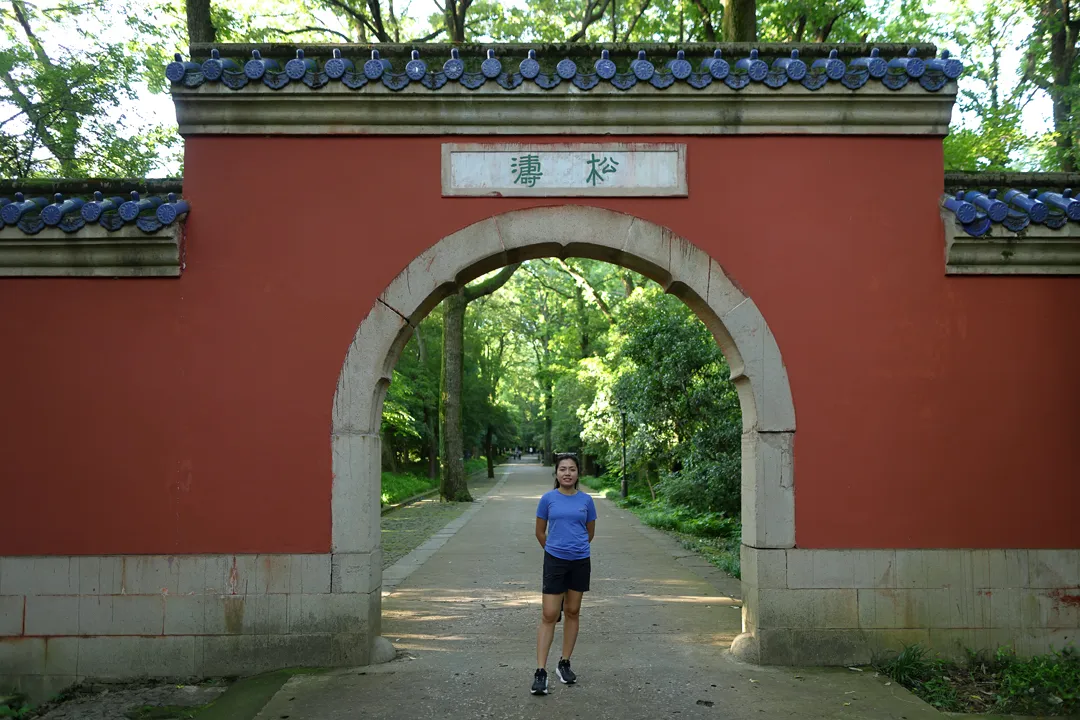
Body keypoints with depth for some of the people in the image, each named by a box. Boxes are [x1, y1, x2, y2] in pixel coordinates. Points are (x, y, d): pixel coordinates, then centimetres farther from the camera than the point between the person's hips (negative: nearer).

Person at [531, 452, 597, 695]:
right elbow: (540, 532, 6)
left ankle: (564, 663, 24)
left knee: (572, 612, 11)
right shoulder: (548, 499, -4)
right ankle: (540, 671, -4)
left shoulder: (586, 500, 0)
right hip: (554, 562, -2)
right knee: (549, 615, -5)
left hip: (580, 562, 2)